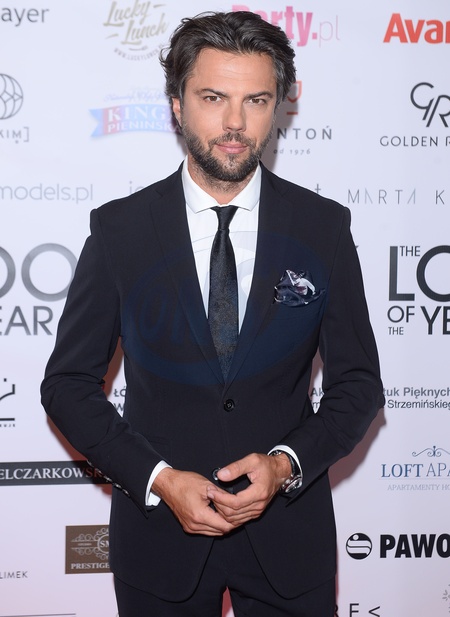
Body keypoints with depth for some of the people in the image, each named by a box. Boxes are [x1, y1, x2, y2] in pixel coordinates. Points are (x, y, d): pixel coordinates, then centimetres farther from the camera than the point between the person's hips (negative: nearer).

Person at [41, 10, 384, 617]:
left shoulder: (324, 226, -4)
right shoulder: (119, 228, -5)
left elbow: (358, 383, 1)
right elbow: (69, 383, -2)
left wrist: (286, 463, -15)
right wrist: (158, 477, -14)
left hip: (288, 531, 1)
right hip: (159, 530, 0)